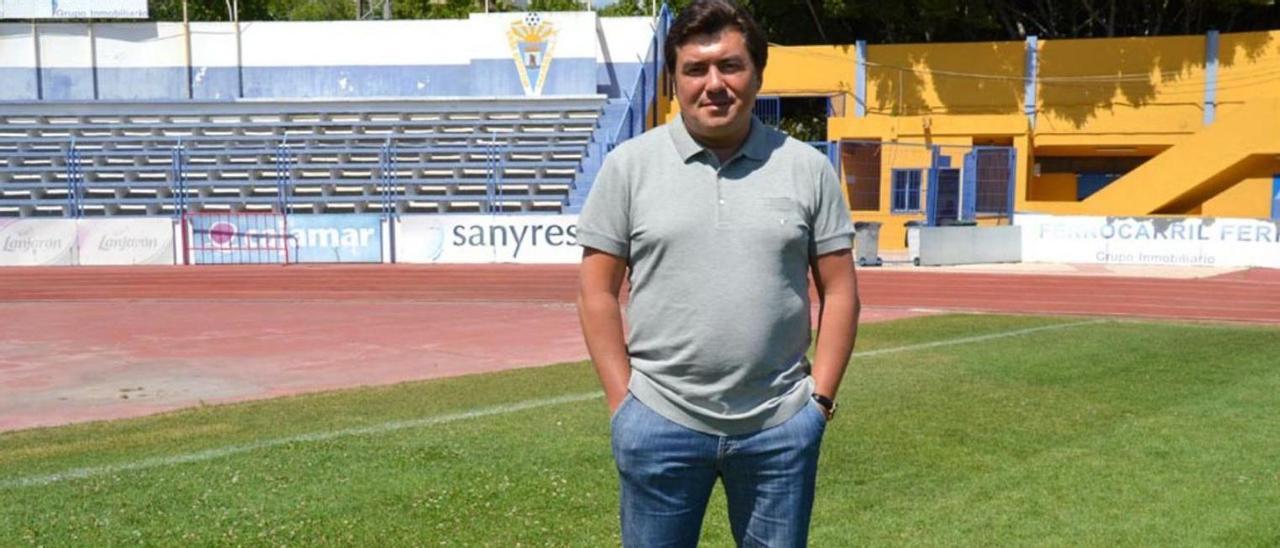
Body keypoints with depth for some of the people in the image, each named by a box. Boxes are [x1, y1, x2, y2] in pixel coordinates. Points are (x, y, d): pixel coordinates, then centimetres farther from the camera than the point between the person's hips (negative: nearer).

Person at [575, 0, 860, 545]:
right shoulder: (629, 166, 0)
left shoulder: (807, 168, 3)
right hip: (660, 423, -1)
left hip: (780, 427, 1)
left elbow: (839, 290, 6)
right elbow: (597, 291, 1)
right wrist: (622, 400, -3)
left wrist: (820, 398, 0)